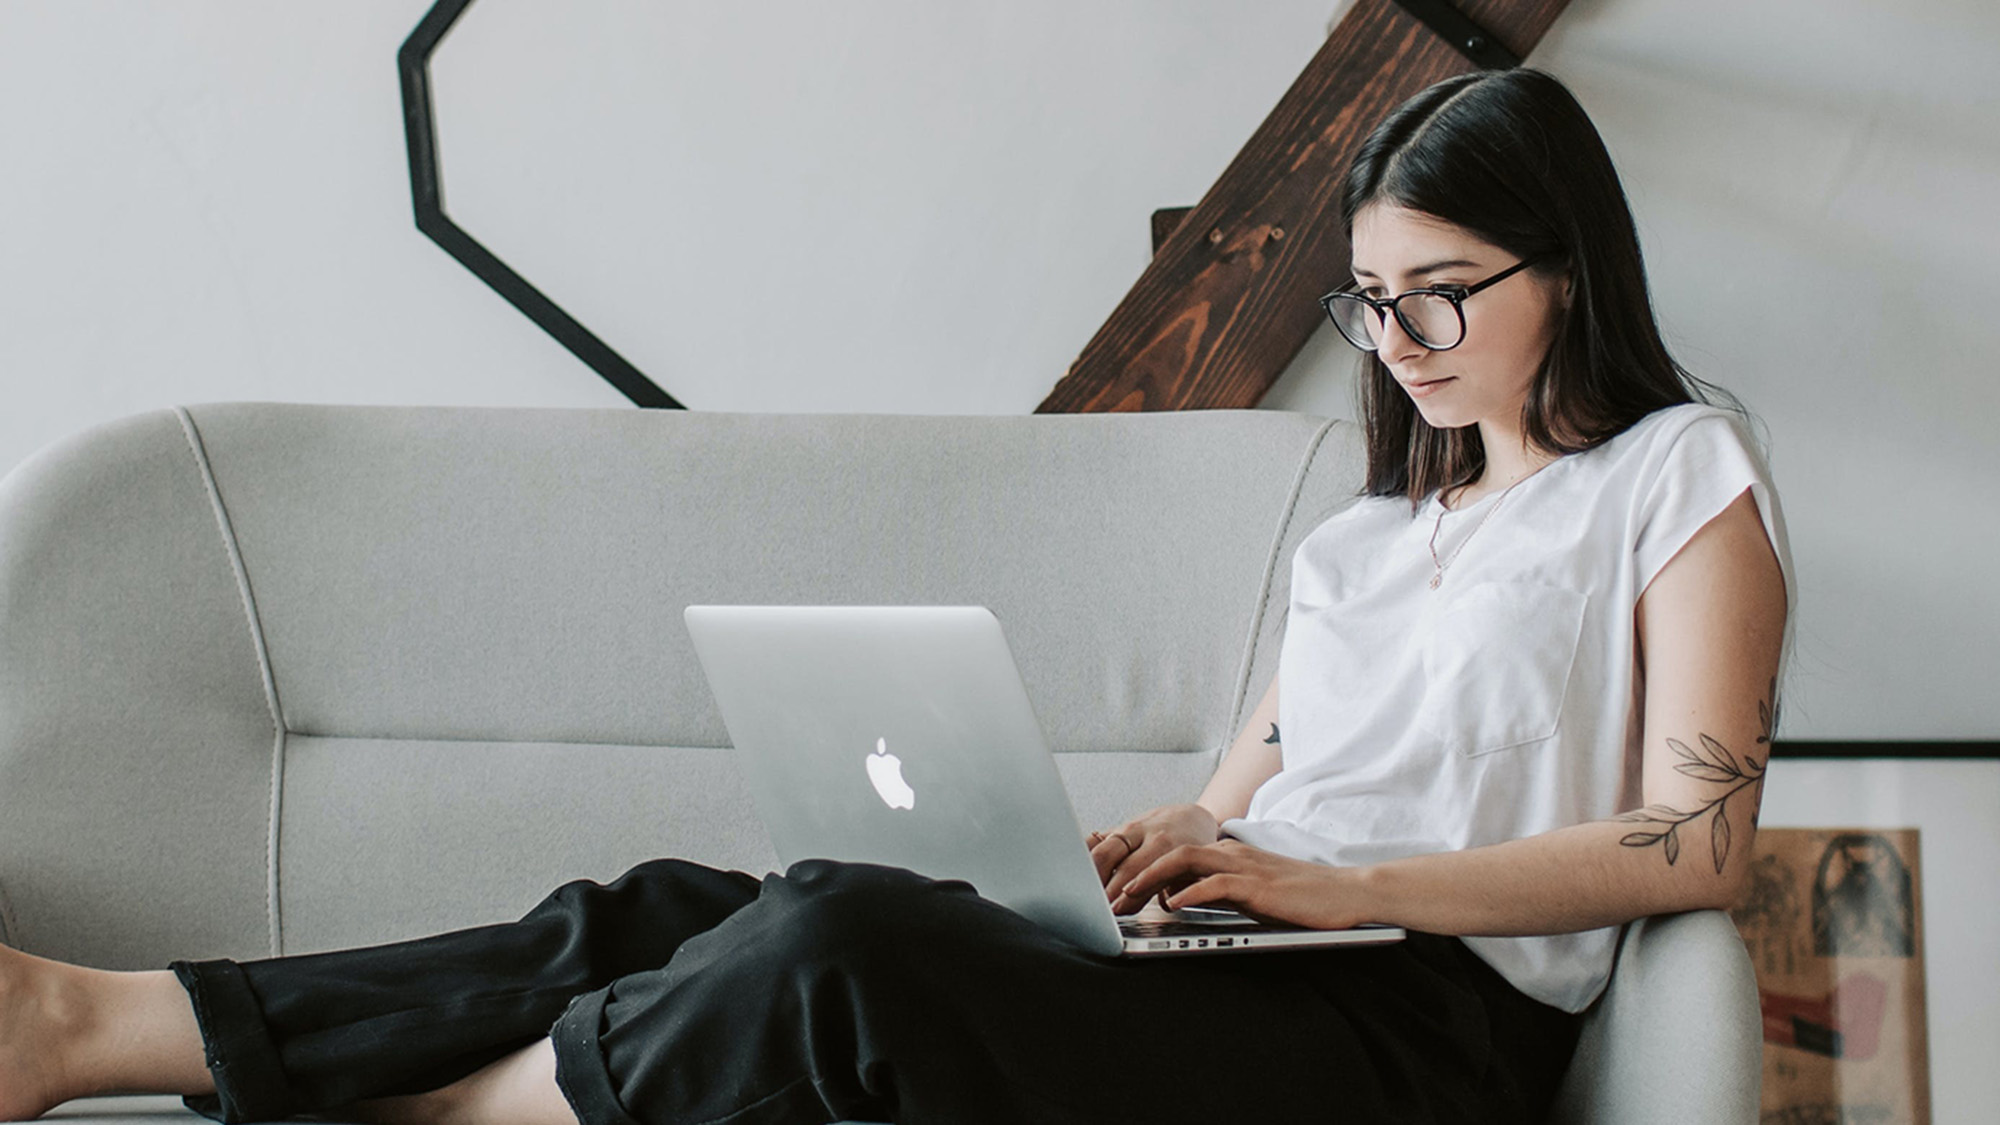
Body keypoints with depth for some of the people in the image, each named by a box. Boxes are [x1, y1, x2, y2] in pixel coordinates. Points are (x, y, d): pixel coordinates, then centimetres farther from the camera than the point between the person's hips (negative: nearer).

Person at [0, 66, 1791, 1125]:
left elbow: (1697, 839, -7)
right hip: (1235, 961, 7)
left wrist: (1350, 886, -13)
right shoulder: (1375, 525, 29)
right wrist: (1160, 845, 0)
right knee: (672, 917, -12)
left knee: (846, 933, -30)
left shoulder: (1680, 476, 5)